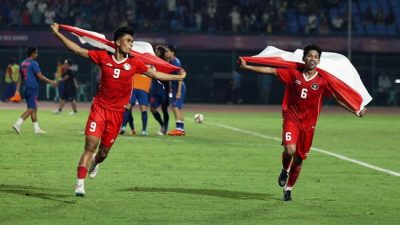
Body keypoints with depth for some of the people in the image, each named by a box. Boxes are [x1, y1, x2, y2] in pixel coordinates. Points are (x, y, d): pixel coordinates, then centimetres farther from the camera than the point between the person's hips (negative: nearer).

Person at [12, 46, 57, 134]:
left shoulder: (23, 64, 13)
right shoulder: (33, 63, -11)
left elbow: (19, 78, 15)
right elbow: (40, 76, -16)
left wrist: (17, 90, 18)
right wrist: (51, 82, -9)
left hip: (26, 88, 9)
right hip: (33, 89, -9)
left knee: (34, 108, 13)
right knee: (31, 109, -9)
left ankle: (37, 128, 15)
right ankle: (18, 124, -21)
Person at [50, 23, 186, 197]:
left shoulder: (133, 63, 0)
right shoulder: (103, 57, -3)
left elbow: (155, 74, 12)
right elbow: (77, 50, -1)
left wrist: (178, 77, 15)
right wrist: (57, 33, -5)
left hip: (117, 112, 2)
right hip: (99, 108, -2)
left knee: (103, 151, 9)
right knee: (90, 146, -14)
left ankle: (95, 163, 46)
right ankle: (80, 185, -13)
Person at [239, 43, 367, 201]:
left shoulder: (322, 81, -3)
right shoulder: (293, 74, -4)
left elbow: (337, 98, 4)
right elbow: (270, 70, -2)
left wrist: (355, 111, 0)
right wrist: (247, 67, -5)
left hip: (308, 123, 2)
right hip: (291, 118, -2)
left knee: (299, 159, 7)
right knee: (290, 150, -24)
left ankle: (288, 189, 28)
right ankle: (285, 170, 10)